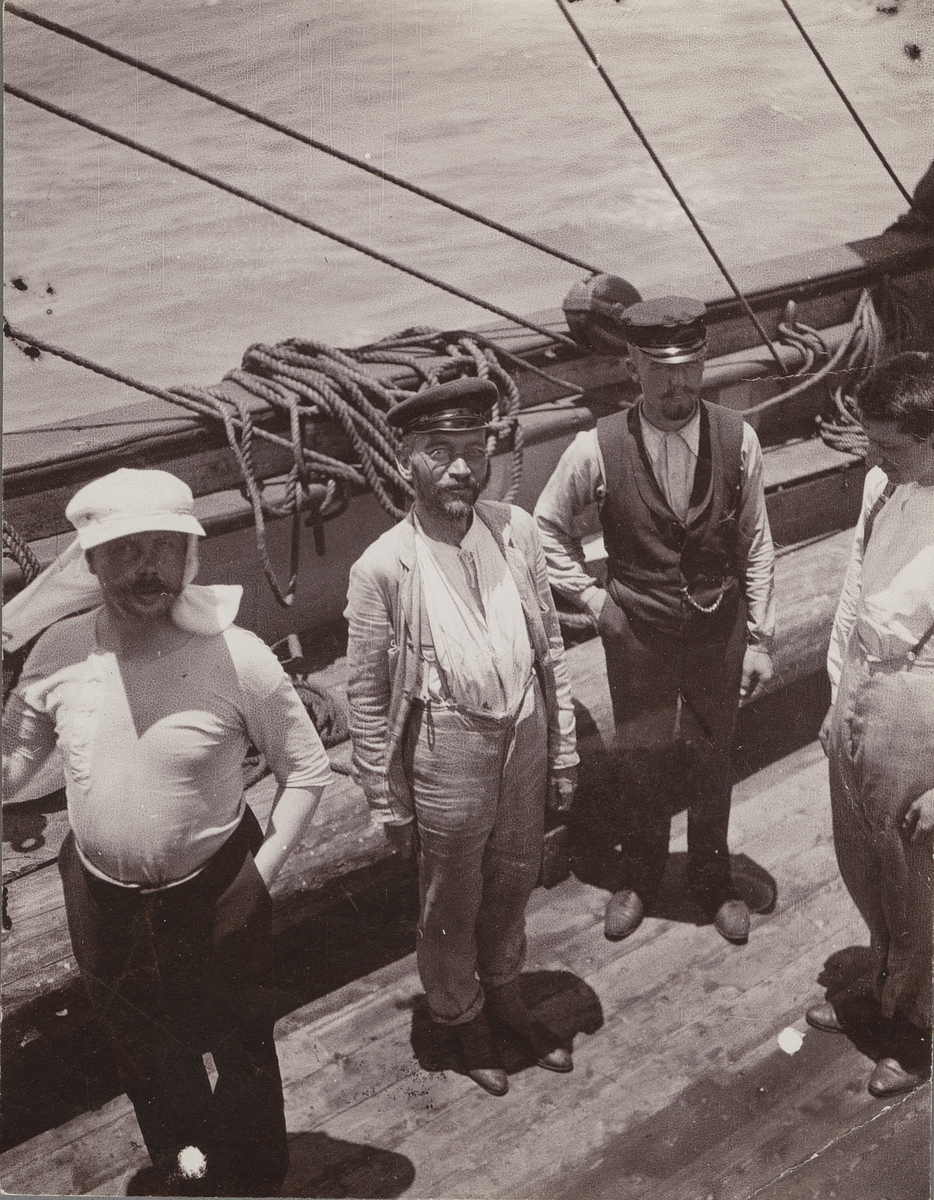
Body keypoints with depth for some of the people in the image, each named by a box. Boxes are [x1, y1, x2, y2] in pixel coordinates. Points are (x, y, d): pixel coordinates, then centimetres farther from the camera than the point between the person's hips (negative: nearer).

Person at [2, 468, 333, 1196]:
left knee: (243, 1052, 21)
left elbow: (307, 769, -11)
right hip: (103, 904, 4)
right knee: (148, 1056, 29)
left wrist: (262, 870, -16)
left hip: (216, 898, -3)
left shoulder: (237, 656, -22)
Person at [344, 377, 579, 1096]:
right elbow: (368, 697, -9)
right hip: (447, 750, -4)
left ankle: (504, 992, 52)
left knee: (514, 881, 24)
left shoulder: (516, 531, -6)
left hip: (524, 734, 4)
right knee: (452, 903, 17)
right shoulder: (383, 568, -17)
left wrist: (563, 749, 7)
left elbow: (550, 646, 4)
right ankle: (460, 1015, 46)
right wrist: (387, 800, -4)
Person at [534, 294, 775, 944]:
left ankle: (713, 877, 42)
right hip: (638, 632, -1)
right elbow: (548, 525, 1)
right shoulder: (598, 448, -16)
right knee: (644, 758, 13)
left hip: (720, 629, 1)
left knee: (712, 761, 16)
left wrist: (760, 637, -1)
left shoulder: (737, 439, -11)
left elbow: (757, 544, -2)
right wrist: (590, 597, -4)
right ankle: (639, 875, 40)